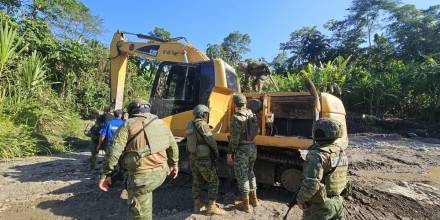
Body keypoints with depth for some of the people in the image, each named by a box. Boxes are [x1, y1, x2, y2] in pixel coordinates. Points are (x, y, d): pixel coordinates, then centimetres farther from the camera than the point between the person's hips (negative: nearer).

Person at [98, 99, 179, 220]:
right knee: (146, 191, 36)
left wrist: (105, 174, -2)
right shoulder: (161, 123, 10)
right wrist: (174, 164, 29)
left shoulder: (128, 124, -4)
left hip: (141, 175, -5)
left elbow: (114, 152, -11)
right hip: (161, 172, 5)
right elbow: (173, 147, 16)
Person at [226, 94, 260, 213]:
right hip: (253, 147, 7)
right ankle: (254, 199, 34)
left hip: (242, 149, -7)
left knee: (242, 176, 5)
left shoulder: (236, 117, -16)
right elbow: (256, 131, 16)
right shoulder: (252, 115, 6)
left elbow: (234, 138, -19)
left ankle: (246, 204, 16)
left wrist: (229, 153, -12)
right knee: (250, 173, 23)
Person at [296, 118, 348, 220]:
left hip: (320, 206, -8)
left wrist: (300, 199, -17)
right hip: (337, 203, 8)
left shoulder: (317, 154, -25)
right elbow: (342, 179, 14)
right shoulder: (341, 151, 3)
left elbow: (311, 183, -31)